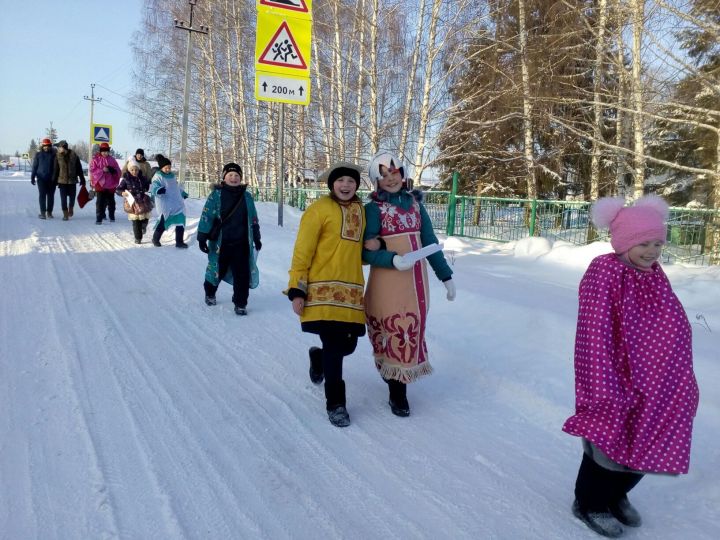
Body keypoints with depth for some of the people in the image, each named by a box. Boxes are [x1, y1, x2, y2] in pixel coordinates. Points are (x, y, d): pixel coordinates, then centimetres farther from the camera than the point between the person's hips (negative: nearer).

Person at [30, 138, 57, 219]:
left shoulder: (53, 154, 4)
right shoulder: (38, 155, 5)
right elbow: (34, 167, 7)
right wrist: (32, 177, 2)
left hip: (51, 179, 1)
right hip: (41, 178, 0)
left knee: (51, 196, 5)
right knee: (42, 195, -5)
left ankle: (49, 212, 15)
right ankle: (43, 213, -4)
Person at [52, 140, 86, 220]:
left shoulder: (74, 155, -2)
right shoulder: (58, 156, 0)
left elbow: (79, 169, 2)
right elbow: (55, 169, 1)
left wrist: (82, 179, 1)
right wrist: (54, 180, -2)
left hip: (72, 180, 0)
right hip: (62, 181, 0)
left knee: (72, 197, 9)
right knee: (63, 198, -2)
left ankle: (70, 209, 36)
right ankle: (65, 214, 5)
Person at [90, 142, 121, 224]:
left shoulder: (112, 159, 8)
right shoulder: (96, 159, 0)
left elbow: (118, 171, 5)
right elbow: (92, 170, -8)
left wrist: (112, 170, -17)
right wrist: (102, 170, -21)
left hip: (110, 184, 3)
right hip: (100, 184, -3)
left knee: (111, 201, 14)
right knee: (100, 202, -6)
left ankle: (112, 216, 29)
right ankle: (99, 218, -4)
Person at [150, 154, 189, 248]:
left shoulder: (172, 175, 17)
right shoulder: (158, 176, -7)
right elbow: (153, 186, -22)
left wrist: (183, 194, 45)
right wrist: (158, 190, -44)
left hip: (176, 203, 7)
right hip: (165, 204, -7)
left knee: (180, 220, 1)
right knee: (164, 220, -10)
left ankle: (179, 242, 7)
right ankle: (156, 239, 11)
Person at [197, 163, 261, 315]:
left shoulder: (247, 197, 6)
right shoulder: (216, 195, -5)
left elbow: (253, 219, 15)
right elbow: (206, 216, -7)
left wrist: (256, 238, 18)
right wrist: (202, 237, -11)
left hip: (241, 244, 2)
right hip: (220, 243, -2)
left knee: (242, 274, -2)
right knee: (217, 270, 15)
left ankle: (240, 303, 11)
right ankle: (210, 293, 43)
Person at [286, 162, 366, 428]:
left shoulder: (360, 210, 13)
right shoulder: (319, 209, -5)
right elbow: (302, 251, -7)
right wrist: (297, 290, -11)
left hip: (352, 289, 6)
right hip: (323, 289, -6)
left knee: (348, 344, 9)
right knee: (334, 345, -6)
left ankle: (318, 357, 43)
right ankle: (335, 404, 11)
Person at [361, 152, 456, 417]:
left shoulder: (415, 202, 9)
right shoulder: (374, 208, -5)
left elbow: (430, 242, 13)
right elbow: (366, 251, -9)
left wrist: (445, 275, 12)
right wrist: (393, 260, -25)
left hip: (417, 280, 5)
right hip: (388, 281, -5)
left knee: (412, 329, 9)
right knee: (396, 331, -2)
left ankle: (396, 379, 28)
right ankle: (397, 394, 11)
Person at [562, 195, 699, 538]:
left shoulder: (655, 275, 5)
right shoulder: (604, 272, -18)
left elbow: (675, 330, 14)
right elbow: (595, 333, -22)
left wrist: (682, 380, 14)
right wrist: (603, 389, -25)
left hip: (657, 385, 7)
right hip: (619, 383, -7)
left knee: (648, 444, 17)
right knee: (610, 441, 6)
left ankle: (618, 495, 42)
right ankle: (589, 504, 30)